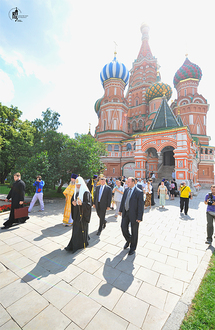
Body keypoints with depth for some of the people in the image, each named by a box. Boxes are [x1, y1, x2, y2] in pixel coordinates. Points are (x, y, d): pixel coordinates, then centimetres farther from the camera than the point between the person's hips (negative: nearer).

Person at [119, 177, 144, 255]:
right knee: (123, 227, 8)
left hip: (134, 214, -5)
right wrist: (120, 210, 13)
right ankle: (128, 240, 39)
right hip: (125, 213, 5)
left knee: (134, 231, 11)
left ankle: (132, 247, 33)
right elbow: (123, 200, 11)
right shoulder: (126, 190, 3)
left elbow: (141, 206, -16)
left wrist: (139, 218, -16)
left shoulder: (139, 192, -16)